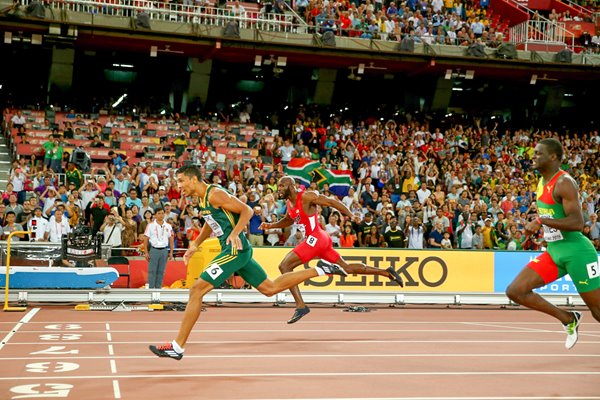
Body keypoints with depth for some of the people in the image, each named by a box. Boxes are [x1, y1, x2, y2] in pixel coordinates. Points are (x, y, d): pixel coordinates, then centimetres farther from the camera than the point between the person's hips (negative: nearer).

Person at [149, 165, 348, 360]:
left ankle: (177, 347, -8)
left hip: (236, 249, -10)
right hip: (236, 250, 10)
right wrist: (195, 244, 23)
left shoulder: (215, 194, -14)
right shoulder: (202, 198, 14)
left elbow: (247, 210, -16)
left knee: (196, 290, -12)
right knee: (270, 288, 16)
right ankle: (319, 269, 20)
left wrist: (235, 234, -29)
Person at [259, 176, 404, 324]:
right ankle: (386, 272, 24)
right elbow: (288, 221, 32)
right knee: (347, 268, 15)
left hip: (315, 238, -9)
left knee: (284, 266, -14)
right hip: (320, 239, 9)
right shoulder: (290, 203, 14)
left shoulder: (306, 196, -13)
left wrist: (352, 216, -12)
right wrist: (270, 226, 16)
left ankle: (300, 306, -17)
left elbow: (332, 202, -11)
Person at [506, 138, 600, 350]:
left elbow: (578, 223, -26)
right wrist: (535, 226, 10)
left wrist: (541, 221, -25)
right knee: (515, 291, -3)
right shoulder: (542, 183, 10)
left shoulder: (564, 183, -17)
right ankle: (569, 320, 10)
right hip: (554, 251, 8)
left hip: (576, 251, -8)